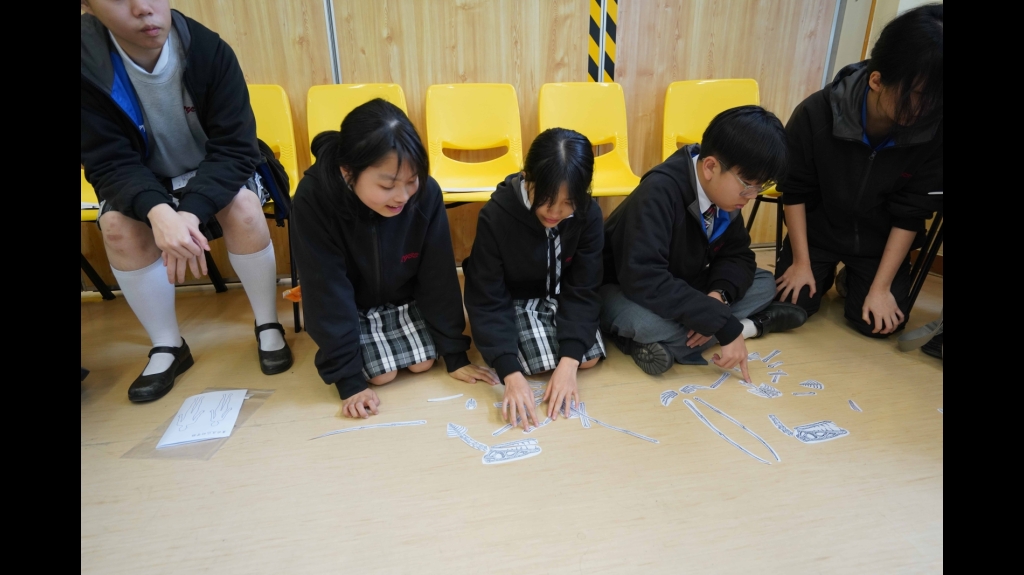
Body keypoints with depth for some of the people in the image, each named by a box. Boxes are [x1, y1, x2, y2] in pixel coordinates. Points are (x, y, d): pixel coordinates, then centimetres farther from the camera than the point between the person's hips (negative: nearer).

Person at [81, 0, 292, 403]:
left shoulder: (209, 50, -22)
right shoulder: (87, 64, -19)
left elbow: (235, 148, -23)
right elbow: (110, 164, -20)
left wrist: (192, 211, -40)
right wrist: (158, 213, -43)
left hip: (218, 173, -1)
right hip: (143, 184, 1)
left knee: (242, 206, -32)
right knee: (118, 226, -28)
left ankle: (268, 327, -13)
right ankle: (167, 346, -8)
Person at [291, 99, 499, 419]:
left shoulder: (426, 194, -27)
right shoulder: (313, 200, -32)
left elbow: (439, 277, -18)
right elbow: (328, 293, -27)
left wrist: (455, 354, -15)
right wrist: (349, 379, -26)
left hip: (405, 299, 2)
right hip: (349, 304, -1)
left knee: (423, 363, -9)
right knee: (382, 374, -12)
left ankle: (394, 323, 22)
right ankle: (352, 334, 19)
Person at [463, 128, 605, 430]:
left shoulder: (589, 214, -21)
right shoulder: (495, 216, -30)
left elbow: (583, 291, -17)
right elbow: (487, 301, -26)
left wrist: (568, 362, -28)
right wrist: (511, 374, -35)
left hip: (561, 298, 3)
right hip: (514, 302, -3)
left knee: (588, 357, -15)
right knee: (541, 362, -22)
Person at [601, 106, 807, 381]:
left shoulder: (726, 194, -7)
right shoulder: (659, 192, -31)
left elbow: (738, 255, 0)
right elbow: (644, 280, -39)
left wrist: (719, 295, -24)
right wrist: (725, 325, -36)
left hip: (680, 289, 7)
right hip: (623, 291, -6)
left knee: (764, 284, -1)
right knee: (648, 321, -38)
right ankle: (752, 324, -15)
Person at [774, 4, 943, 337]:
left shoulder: (932, 130, -21)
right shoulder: (815, 114, -24)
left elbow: (911, 215, -13)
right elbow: (794, 192, -13)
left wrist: (880, 287, -15)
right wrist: (802, 262, -12)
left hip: (879, 243, 1)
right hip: (816, 232, 0)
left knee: (877, 323, -10)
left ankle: (851, 281, 25)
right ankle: (824, 275, 25)